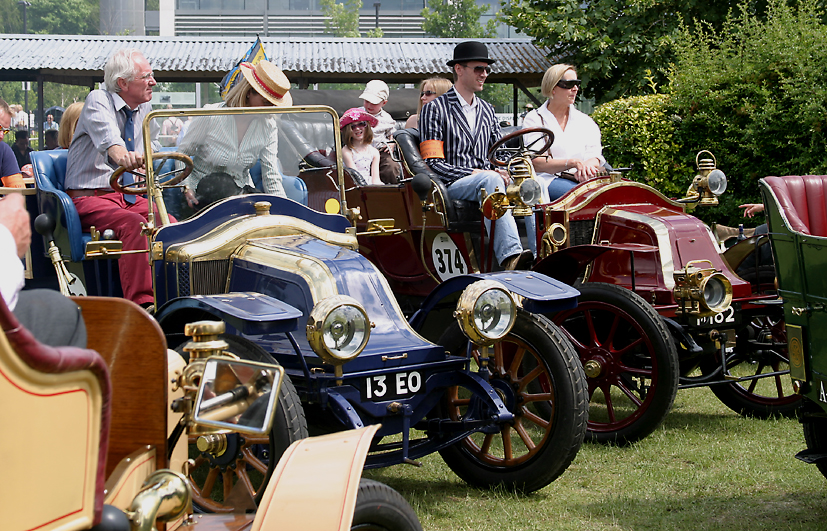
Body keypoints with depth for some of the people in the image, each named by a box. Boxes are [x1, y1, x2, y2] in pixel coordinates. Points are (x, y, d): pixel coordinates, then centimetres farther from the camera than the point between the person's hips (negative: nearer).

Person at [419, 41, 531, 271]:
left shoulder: (487, 110, 25)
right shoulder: (435, 109, 3)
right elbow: (433, 164, -6)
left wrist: (505, 172, -3)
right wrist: (476, 173, -16)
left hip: (487, 180, 5)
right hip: (452, 186, -5)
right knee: (490, 179, -38)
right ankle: (510, 256, -52)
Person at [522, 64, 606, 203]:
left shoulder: (585, 122, 22)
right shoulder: (535, 119, 8)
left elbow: (595, 156, 9)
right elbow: (536, 163, -5)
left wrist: (586, 166, -18)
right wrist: (573, 163, -20)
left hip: (580, 180, 4)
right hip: (547, 180, -4)